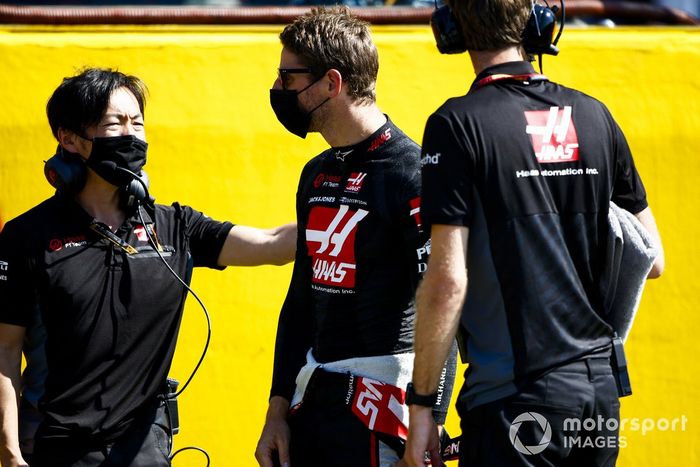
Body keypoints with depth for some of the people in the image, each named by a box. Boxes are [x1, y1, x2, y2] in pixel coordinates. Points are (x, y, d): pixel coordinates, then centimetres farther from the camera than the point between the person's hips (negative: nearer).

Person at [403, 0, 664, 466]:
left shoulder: (458, 124, -9)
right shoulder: (594, 116, 8)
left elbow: (447, 279, -14)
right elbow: (650, 260, 13)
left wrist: (422, 403, -9)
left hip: (515, 400, -5)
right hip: (600, 390, 6)